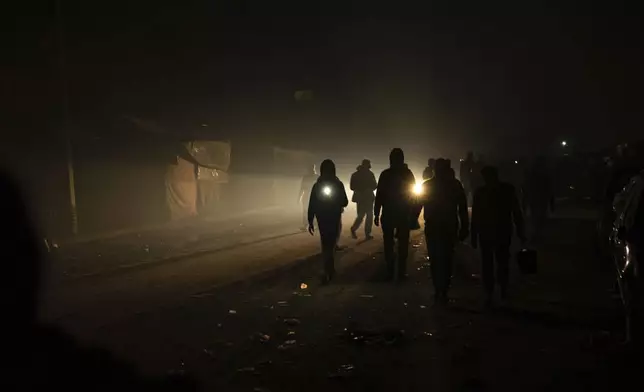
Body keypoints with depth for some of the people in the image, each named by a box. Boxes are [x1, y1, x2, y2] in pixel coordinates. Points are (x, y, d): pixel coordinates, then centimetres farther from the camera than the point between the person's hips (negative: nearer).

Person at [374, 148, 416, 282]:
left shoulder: (385, 174, -6)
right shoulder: (408, 174, -4)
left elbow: (379, 195, -7)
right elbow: (413, 194, -1)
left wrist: (376, 214, -2)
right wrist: (412, 213, 6)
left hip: (388, 214, 0)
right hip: (404, 214, 1)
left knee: (388, 243, 7)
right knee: (403, 243, 7)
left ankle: (390, 272, 7)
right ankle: (401, 272, 7)